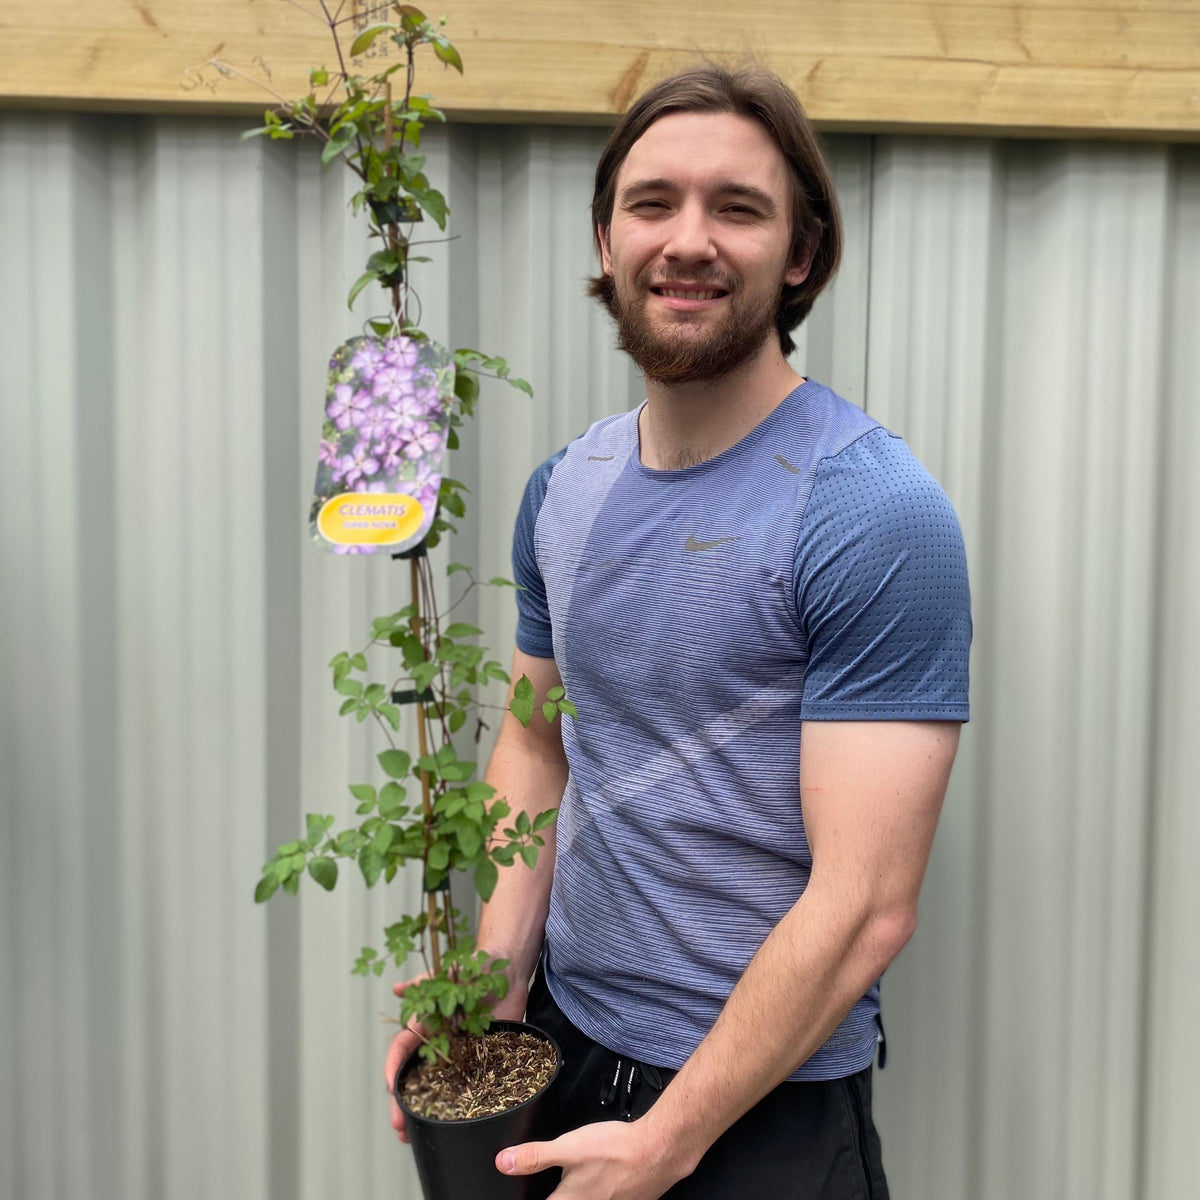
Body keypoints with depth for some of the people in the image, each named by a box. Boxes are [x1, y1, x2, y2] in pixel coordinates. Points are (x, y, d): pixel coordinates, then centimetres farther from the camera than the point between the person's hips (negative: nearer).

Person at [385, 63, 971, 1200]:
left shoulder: (874, 514, -21)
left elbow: (865, 904, -22)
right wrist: (497, 971, -4)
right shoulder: (564, 487, 0)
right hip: (561, 1033, 6)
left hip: (764, 1104, -5)